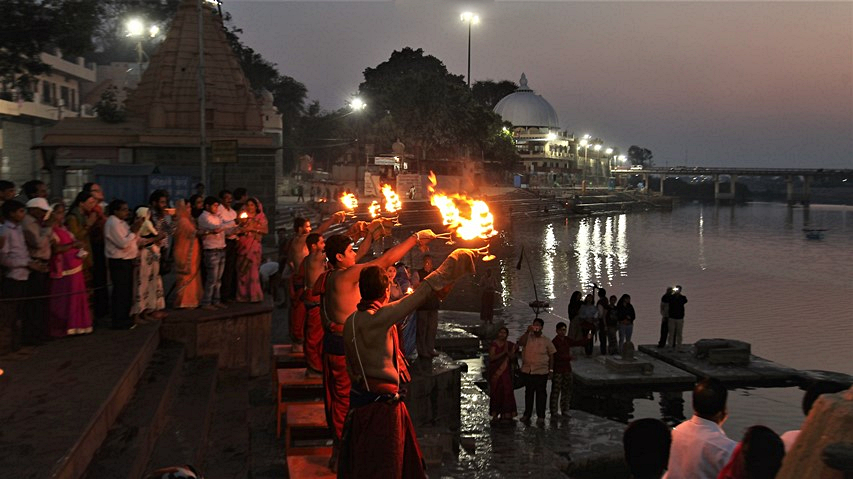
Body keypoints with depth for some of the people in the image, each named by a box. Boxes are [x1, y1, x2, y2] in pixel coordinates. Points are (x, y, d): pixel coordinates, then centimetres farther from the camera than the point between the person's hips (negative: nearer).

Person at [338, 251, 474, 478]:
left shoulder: (351, 321, 4)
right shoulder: (377, 319, -21)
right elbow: (423, 291, -20)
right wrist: (456, 259, -12)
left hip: (359, 400, 8)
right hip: (382, 406, -8)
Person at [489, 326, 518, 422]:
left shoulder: (510, 345, 7)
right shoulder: (494, 344, -2)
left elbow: (513, 359, 3)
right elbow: (491, 358, -12)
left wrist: (509, 352, -17)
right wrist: (503, 353, -19)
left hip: (506, 373, 2)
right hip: (495, 373, -2)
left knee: (507, 392, -4)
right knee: (495, 393, 1)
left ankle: (506, 414, 3)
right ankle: (495, 415, 9)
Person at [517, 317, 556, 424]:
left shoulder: (546, 341, 4)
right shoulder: (528, 337, 5)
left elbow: (551, 355, 7)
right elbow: (520, 342, -16)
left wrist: (551, 369, 2)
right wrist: (527, 331, -22)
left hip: (541, 372, -1)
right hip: (527, 371, 1)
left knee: (540, 394, 2)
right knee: (528, 393, 10)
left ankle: (541, 416, 7)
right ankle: (527, 415, 18)